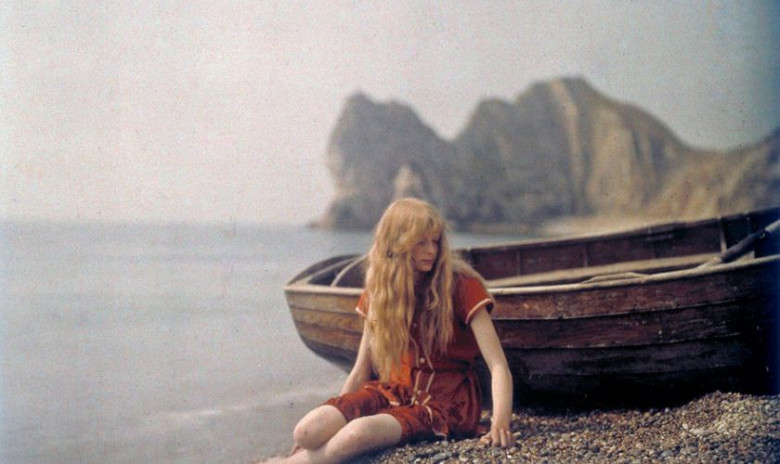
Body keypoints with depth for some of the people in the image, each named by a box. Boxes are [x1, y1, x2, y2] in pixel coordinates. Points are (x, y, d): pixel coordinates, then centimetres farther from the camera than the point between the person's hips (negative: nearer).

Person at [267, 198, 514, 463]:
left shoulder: (462, 285, -8)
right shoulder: (379, 291, 6)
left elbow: (498, 365, -15)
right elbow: (361, 371, 10)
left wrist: (501, 422, -31)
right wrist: (333, 415, 5)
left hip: (446, 401, -4)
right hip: (394, 391, 4)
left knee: (359, 432, -32)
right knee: (308, 432, -25)